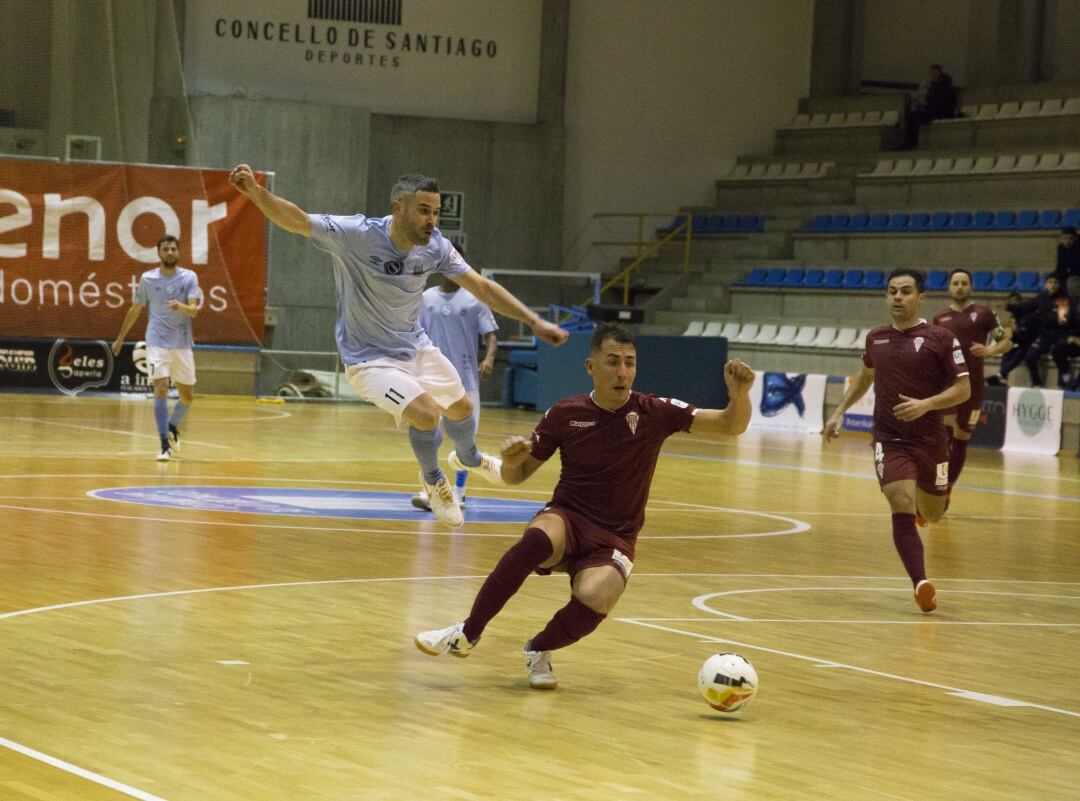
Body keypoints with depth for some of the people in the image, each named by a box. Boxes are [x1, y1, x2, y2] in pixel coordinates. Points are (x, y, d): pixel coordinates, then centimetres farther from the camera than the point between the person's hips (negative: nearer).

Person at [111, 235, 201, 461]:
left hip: (182, 344, 2)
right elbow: (135, 310, 14)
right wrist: (120, 338, 18)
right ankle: (165, 446, -13)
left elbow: (194, 310, -14)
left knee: (188, 396, 10)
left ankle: (173, 426, 39)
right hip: (157, 343, -2)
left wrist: (181, 306, -36)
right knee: (161, 390, -16)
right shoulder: (147, 279, 1)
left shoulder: (189, 277, -1)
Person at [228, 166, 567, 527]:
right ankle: (434, 482, 10)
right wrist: (256, 192, -57)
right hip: (369, 358, -6)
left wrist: (535, 321, -8)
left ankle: (469, 458, 58)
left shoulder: (434, 246, -13)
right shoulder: (358, 234, -29)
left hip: (416, 347, 6)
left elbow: (482, 287, -4)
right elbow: (297, 220, -38)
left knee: (461, 407, 21)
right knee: (426, 413, -23)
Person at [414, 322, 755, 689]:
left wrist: (739, 393, -27)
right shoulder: (565, 414, -1)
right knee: (537, 539, -37)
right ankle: (467, 634, -23)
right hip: (566, 520, 0)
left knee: (595, 599, -34)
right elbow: (515, 476, 8)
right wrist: (511, 459, -16)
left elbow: (731, 425, -6)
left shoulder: (654, 412, -4)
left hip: (614, 539, 0)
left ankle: (539, 651, -1)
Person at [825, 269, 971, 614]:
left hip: (929, 440, -1)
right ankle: (921, 584, -22)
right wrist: (840, 411, 21)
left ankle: (924, 502, 53)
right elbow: (864, 375, 27)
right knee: (902, 510, -19)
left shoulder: (941, 338, -7)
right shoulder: (875, 338, 6)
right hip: (889, 440, 1)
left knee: (932, 515, 15)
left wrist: (925, 405, -21)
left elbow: (963, 389, -7)